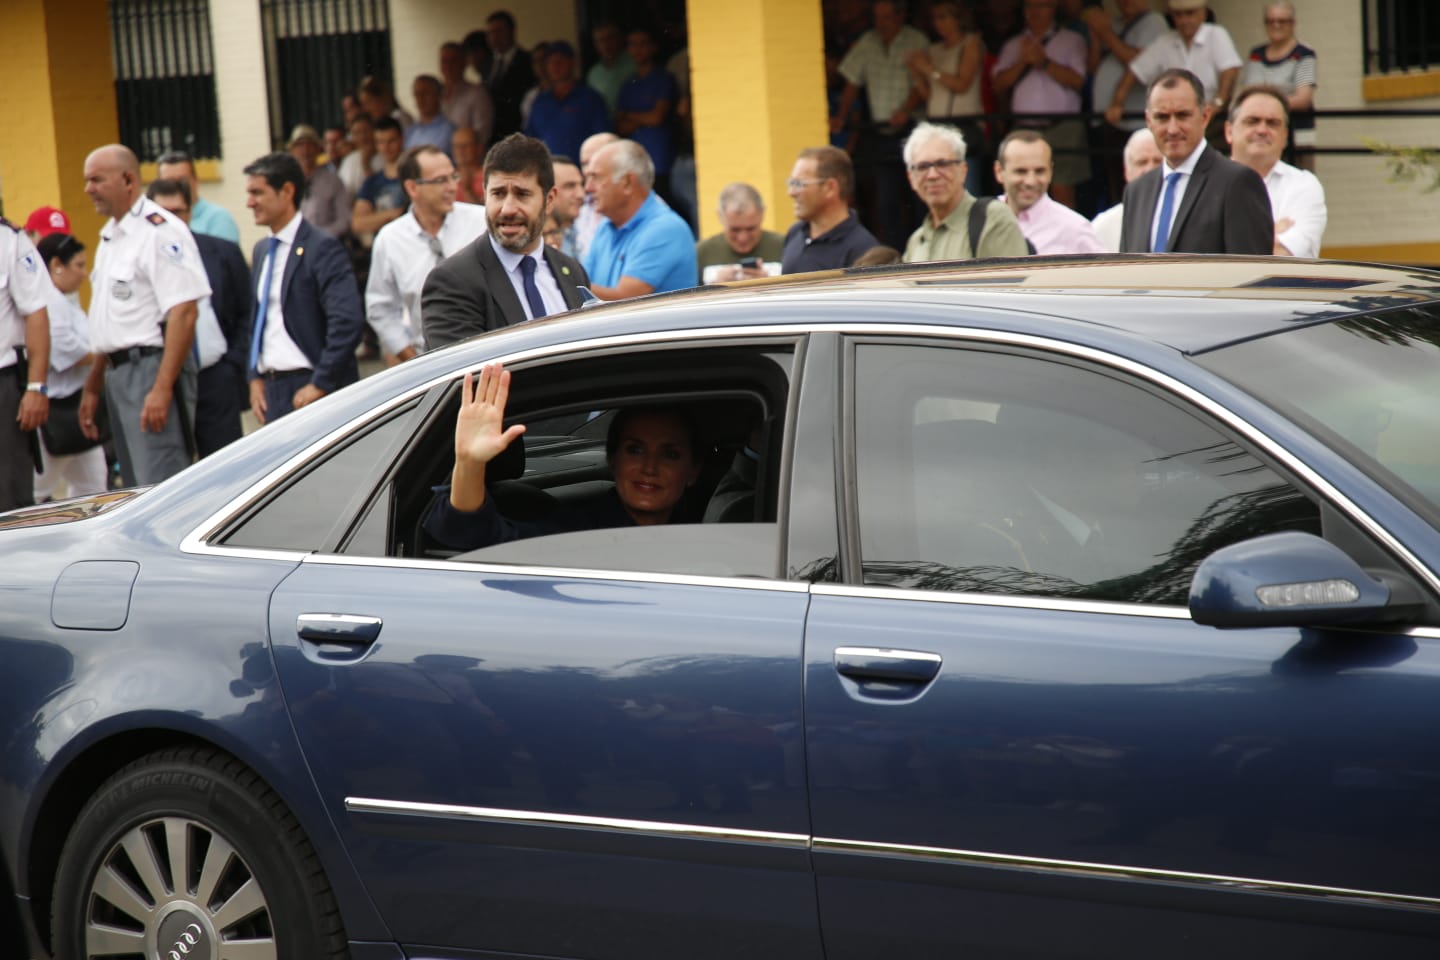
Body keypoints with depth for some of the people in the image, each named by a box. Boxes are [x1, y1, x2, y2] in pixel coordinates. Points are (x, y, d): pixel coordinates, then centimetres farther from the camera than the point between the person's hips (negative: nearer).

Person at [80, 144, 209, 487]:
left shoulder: (159, 231, -13)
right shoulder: (111, 235, 17)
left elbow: (184, 312, -20)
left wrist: (162, 388, -24)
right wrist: (92, 387, 23)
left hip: (152, 366, -10)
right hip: (118, 372, 10)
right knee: (137, 489, 12)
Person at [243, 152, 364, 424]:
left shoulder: (322, 248, -10)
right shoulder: (261, 251, 15)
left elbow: (347, 322, -18)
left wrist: (320, 385, -18)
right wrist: (256, 378, 12)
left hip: (309, 386, -7)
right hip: (273, 391, 7)